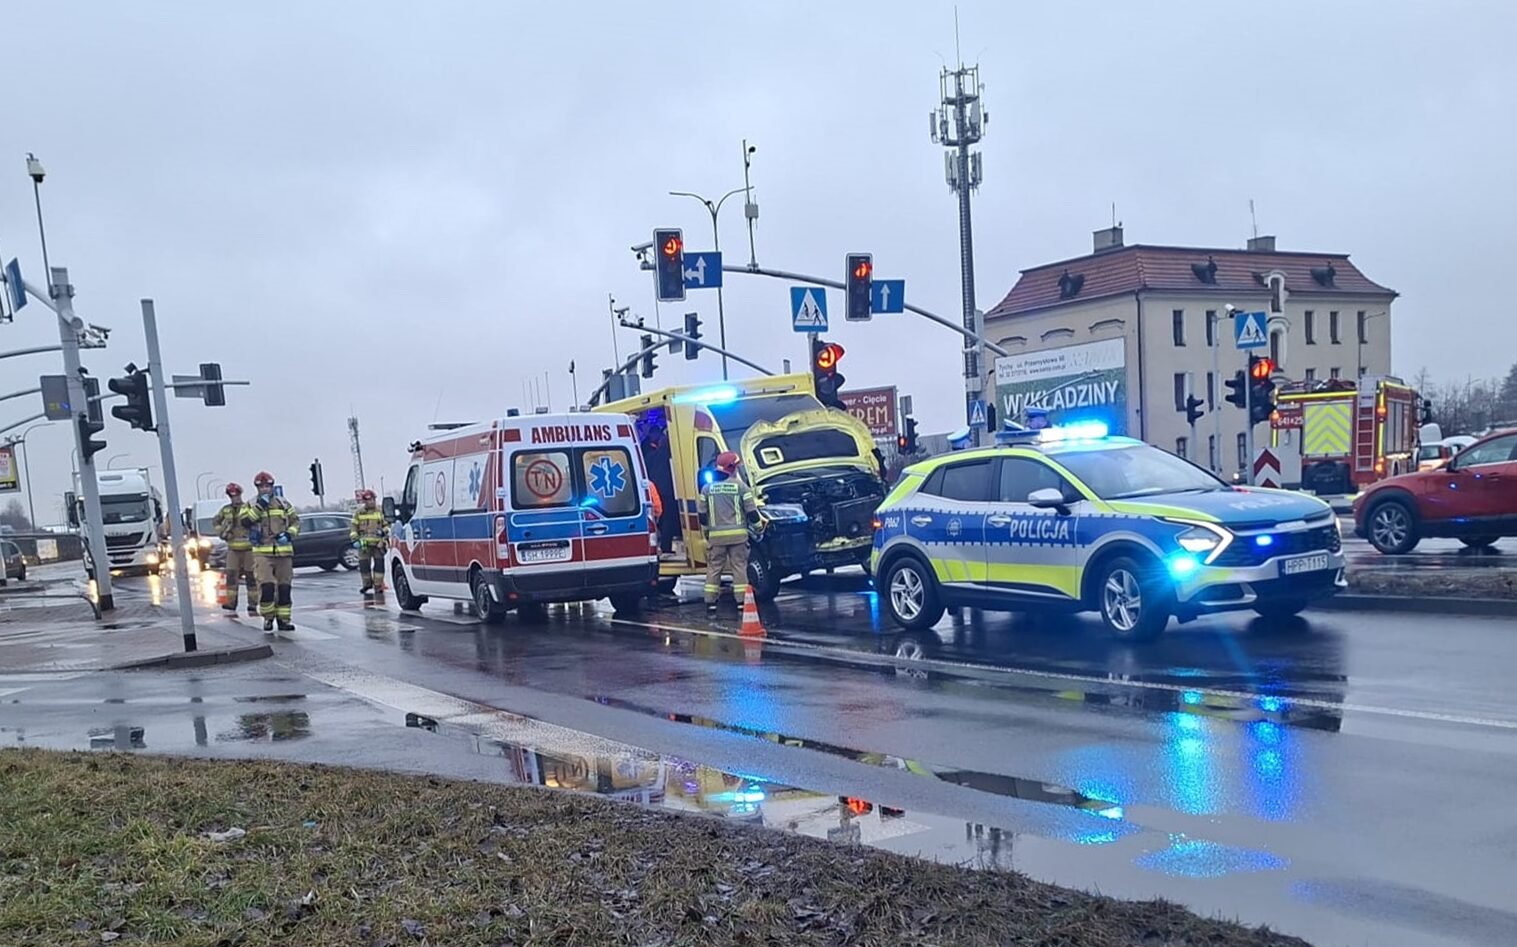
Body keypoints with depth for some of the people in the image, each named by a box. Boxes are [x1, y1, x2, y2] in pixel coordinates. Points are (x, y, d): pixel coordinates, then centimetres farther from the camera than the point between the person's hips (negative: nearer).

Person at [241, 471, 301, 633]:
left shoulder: (283, 503, 10)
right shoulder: (252, 505, 6)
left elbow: (296, 521, 12)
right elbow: (245, 521, -10)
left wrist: (289, 534, -6)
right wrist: (260, 505, -15)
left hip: (284, 551, 3)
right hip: (262, 552, -2)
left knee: (284, 586, 6)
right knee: (267, 586, -15)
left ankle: (283, 619, 15)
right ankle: (268, 618, 0)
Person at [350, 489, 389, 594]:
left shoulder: (379, 513, 10)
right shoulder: (359, 514, 7)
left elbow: (386, 525, 17)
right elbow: (354, 528, 8)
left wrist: (384, 531, -3)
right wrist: (355, 539, -2)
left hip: (378, 543, 1)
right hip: (364, 544, 0)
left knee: (379, 564, -2)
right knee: (364, 564, 1)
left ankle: (378, 585, 5)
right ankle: (367, 584, 15)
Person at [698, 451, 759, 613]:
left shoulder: (707, 487, 4)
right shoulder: (740, 486, -4)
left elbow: (703, 515, 7)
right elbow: (751, 511, -3)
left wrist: (705, 532, 22)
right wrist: (758, 525, 14)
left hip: (716, 535, 2)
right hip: (737, 534, -2)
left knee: (714, 567, 8)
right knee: (739, 566, 5)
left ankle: (710, 602, 7)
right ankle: (742, 600, 4)